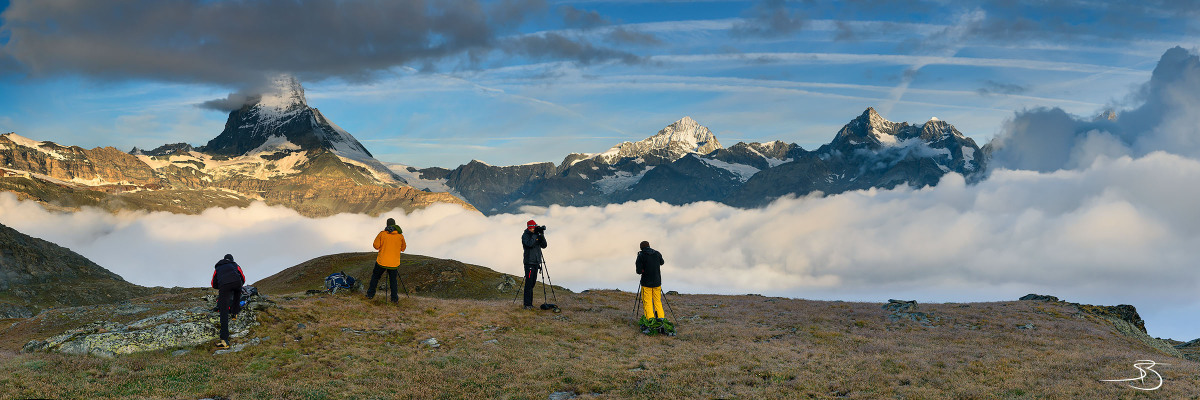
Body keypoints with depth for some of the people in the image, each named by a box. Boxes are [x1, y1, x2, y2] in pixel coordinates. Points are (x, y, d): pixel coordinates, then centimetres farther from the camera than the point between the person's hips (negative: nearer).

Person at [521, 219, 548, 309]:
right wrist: (535, 234, -19)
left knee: (533, 283, 8)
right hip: (529, 262, -6)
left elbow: (544, 246, 6)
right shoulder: (525, 235, -6)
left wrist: (542, 235, -7)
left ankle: (530, 303, 13)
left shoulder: (536, 235, 12)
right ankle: (527, 304, -9)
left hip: (536, 262, 7)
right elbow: (529, 244, -24)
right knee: (529, 283, -9)